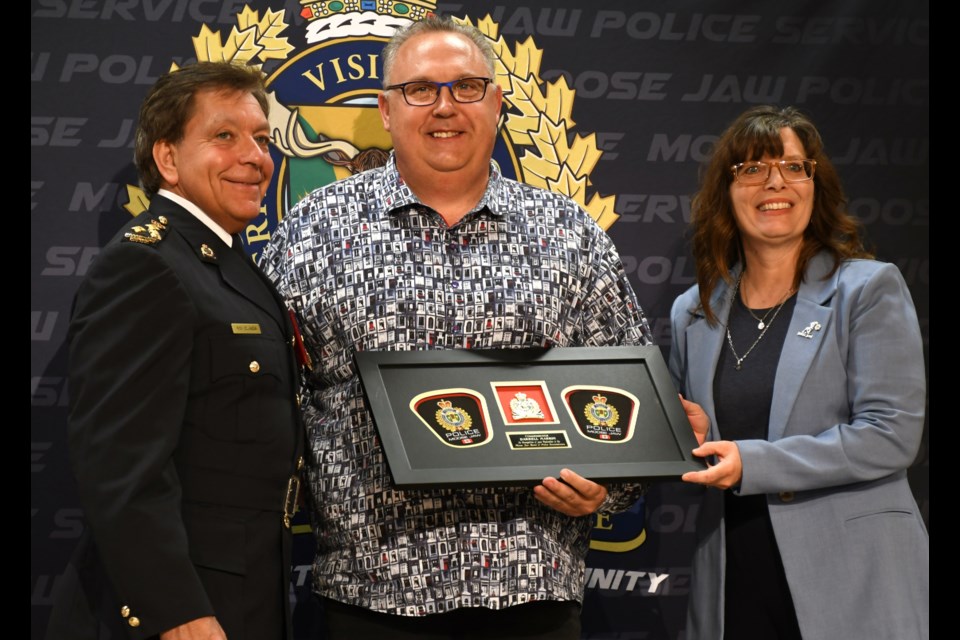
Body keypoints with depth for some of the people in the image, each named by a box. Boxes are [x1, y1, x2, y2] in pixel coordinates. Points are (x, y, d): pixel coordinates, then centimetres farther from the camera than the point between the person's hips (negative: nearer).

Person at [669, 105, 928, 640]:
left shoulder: (870, 290, -3)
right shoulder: (693, 312, 12)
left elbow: (893, 435, -12)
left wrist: (754, 462, -19)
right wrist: (689, 435, -1)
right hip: (733, 582, 4)